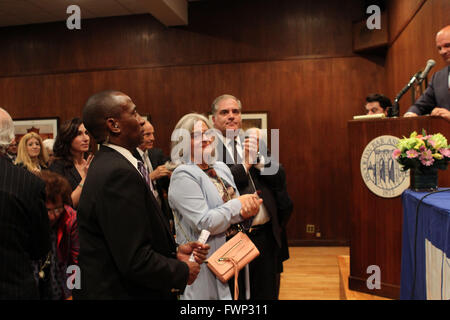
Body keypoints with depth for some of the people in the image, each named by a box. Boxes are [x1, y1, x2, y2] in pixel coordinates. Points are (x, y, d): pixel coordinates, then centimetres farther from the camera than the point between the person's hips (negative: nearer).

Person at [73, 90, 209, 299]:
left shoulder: (108, 165, 6)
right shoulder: (118, 174, -24)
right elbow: (135, 261, -26)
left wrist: (174, 252, 3)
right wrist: (183, 271, -12)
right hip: (120, 291, -9)